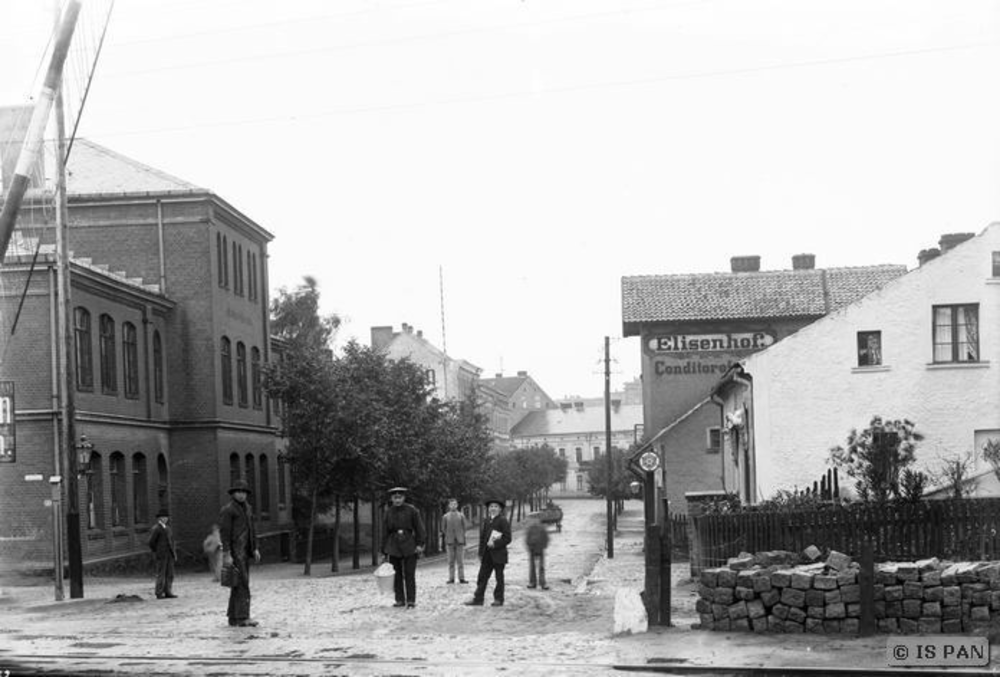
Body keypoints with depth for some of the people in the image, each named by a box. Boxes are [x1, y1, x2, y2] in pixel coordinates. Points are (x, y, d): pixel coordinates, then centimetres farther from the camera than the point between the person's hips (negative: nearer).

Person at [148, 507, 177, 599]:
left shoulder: (167, 528, 17)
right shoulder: (156, 528, -8)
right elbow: (151, 542, -11)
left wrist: (174, 553, 15)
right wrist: (156, 552, -3)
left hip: (169, 555, 7)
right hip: (161, 556, -7)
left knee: (170, 574, 4)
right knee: (161, 575, -6)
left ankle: (168, 592, 7)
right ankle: (159, 594, -3)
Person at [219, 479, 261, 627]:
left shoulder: (247, 509, 16)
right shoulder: (227, 510, -11)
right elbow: (224, 532, -15)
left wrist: (255, 549, 13)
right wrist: (226, 554, -21)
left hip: (244, 551, 9)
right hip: (234, 551, -9)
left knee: (238, 584, 10)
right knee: (242, 583, -14)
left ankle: (233, 617, 15)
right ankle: (243, 617, -17)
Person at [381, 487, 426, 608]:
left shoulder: (411, 510, -1)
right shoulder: (389, 512, 7)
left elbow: (419, 528, -1)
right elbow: (386, 531, 12)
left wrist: (420, 544, -10)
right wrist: (384, 550, 10)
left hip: (409, 545, -3)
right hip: (393, 547, 3)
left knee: (409, 574, -4)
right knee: (397, 574, 5)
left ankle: (411, 601, 1)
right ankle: (400, 599, 13)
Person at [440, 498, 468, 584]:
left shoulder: (461, 516, 8)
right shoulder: (445, 517, 8)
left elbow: (465, 527, 9)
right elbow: (443, 529, 11)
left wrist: (461, 536, 2)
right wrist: (448, 536, 2)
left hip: (460, 541, 0)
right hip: (449, 541, 0)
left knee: (461, 561, -1)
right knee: (451, 561, 1)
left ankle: (461, 578, 0)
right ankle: (451, 578, 3)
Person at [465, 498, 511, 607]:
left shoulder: (503, 521, -7)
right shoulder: (486, 521, 13)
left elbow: (507, 538, -11)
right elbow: (482, 537, 16)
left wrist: (495, 544, -19)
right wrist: (481, 553, 11)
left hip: (499, 554, -6)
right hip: (487, 555, 6)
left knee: (499, 578, 4)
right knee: (482, 576, 4)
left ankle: (498, 599, 12)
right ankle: (478, 599, 5)